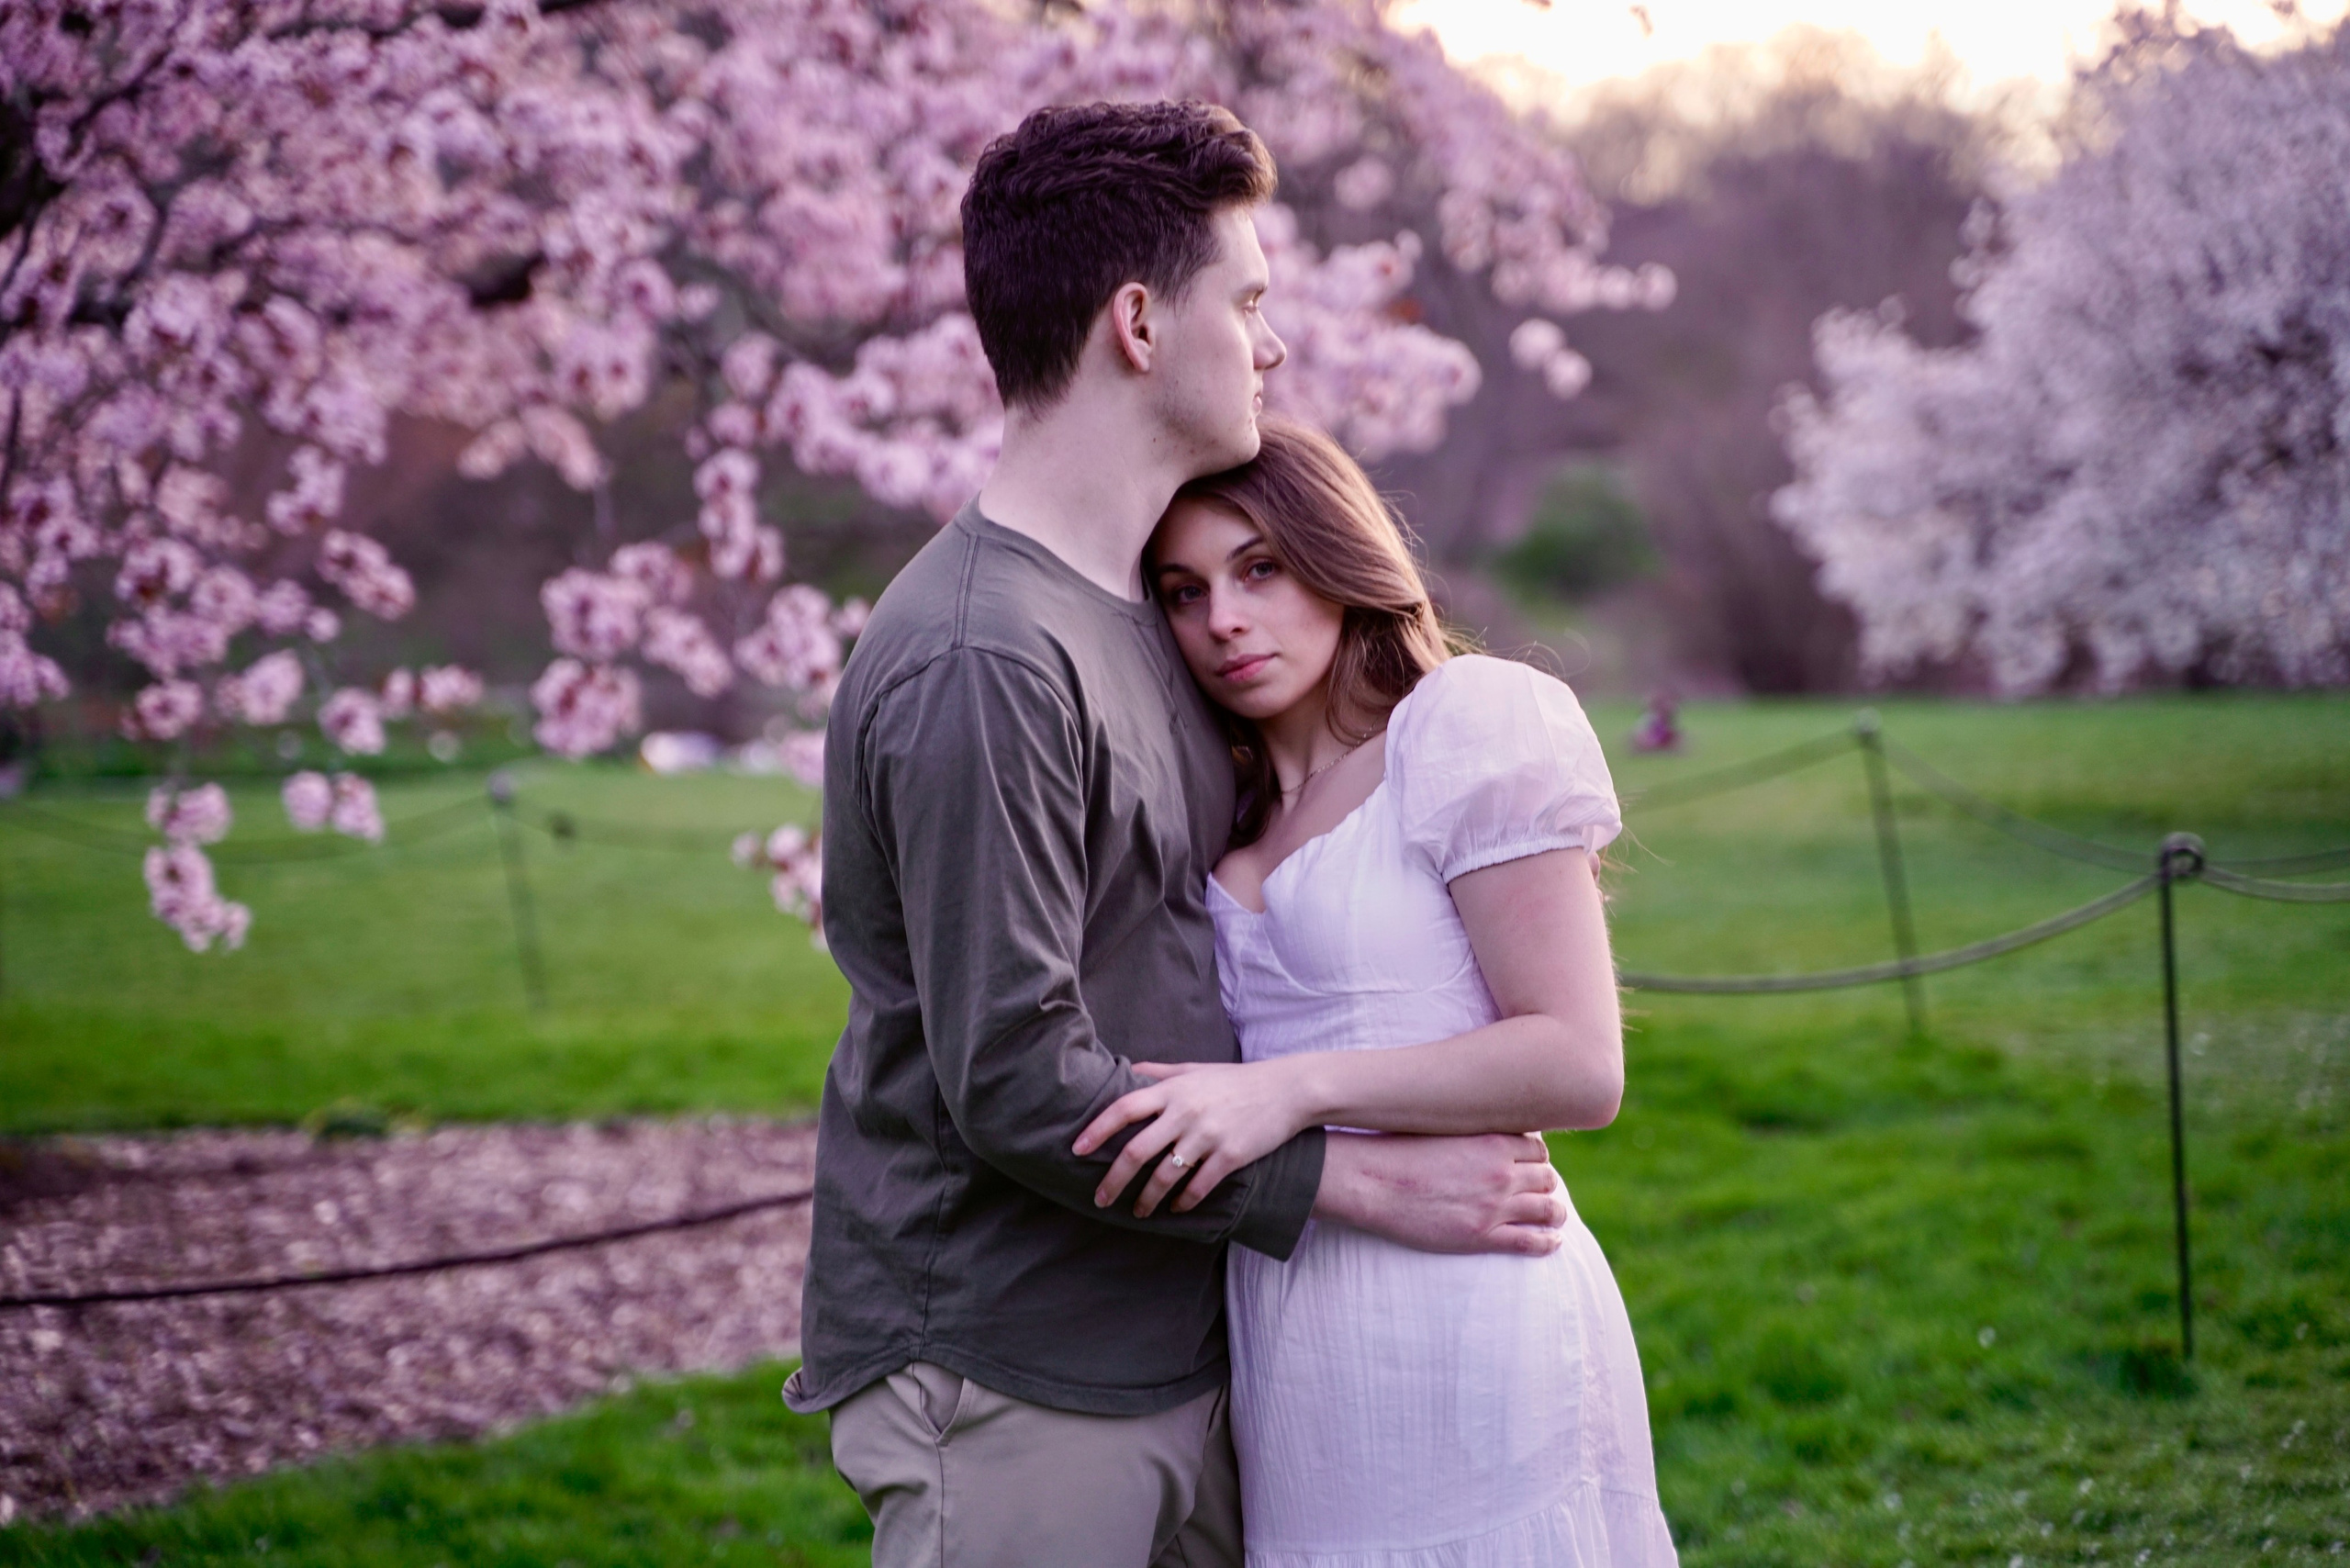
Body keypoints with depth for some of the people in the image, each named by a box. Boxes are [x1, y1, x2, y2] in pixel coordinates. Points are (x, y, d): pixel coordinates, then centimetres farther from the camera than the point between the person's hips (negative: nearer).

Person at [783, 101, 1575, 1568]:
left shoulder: (1139, 610, 11)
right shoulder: (978, 664, -20)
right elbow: (1016, 1084, -22)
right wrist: (1370, 1182, -17)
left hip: (1175, 1354, 9)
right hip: (1011, 1392, -9)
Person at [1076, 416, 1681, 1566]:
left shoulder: (1469, 720, -4)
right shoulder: (1233, 815, 18)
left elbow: (1580, 1065, -11)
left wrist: (1296, 1089, -18)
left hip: (1459, 1330, -6)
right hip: (1294, 1362, 7)